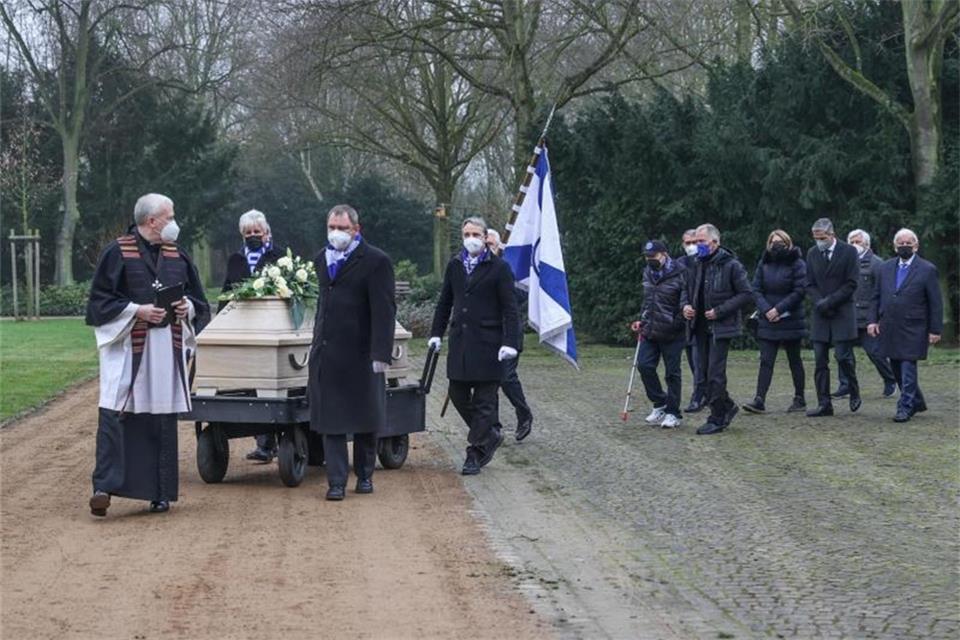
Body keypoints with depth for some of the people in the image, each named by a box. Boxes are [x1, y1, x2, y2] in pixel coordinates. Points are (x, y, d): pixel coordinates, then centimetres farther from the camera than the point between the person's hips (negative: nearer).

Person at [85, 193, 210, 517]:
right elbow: (100, 300, -6)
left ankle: (161, 492, 14)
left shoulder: (177, 255, 11)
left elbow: (198, 300, 18)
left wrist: (187, 307, -5)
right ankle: (104, 487, -14)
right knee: (115, 416, -13)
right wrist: (138, 311, -16)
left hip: (167, 351, 5)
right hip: (126, 347, -5)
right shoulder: (118, 253, -4)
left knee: (163, 420, 7)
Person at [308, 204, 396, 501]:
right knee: (330, 420, 1)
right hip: (326, 354, 5)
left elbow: (384, 310, -12)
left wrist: (381, 354, -18)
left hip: (360, 354, -5)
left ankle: (364, 476, 23)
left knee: (365, 420, 8)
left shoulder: (375, 261, -8)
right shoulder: (322, 259, 14)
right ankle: (337, 482, 4)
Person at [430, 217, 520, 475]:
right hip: (459, 342, 5)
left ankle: (475, 454, 5)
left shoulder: (499, 268, -4)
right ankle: (490, 435, 26)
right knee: (458, 394, 7)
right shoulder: (454, 266, 11)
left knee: (484, 402, -1)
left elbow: (509, 308, -6)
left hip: (487, 344, -5)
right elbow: (444, 302, 18)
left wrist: (509, 342, -14)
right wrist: (437, 333, 13)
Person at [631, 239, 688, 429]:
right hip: (650, 331, 6)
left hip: (672, 333, -6)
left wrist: (678, 322, -20)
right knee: (644, 365, -2)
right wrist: (641, 320, 15)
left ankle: (673, 413, 11)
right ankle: (660, 404, 15)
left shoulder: (679, 273, -12)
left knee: (672, 372, 0)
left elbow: (687, 302, -11)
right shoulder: (648, 273, 11)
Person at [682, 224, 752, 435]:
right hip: (700, 326, 7)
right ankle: (727, 406, 29)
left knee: (715, 373, -9)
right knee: (705, 371, 11)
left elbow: (746, 294, -9)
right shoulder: (697, 265, 10)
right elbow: (689, 289, 24)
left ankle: (717, 419, -2)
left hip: (720, 327, -7)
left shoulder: (731, 265, -9)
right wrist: (686, 305, 2)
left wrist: (720, 311, -16)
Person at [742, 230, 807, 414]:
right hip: (768, 321, 3)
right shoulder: (764, 263, 6)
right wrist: (766, 310, -13)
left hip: (790, 321, -3)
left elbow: (800, 291, -12)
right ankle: (760, 400, -9)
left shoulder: (796, 263, -6)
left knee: (794, 360, 7)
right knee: (766, 361, -4)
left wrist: (779, 309, -16)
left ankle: (800, 399, 17)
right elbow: (756, 290, 3)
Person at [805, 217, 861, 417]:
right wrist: (819, 302, -8)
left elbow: (851, 284, -7)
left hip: (842, 313, -4)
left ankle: (854, 393, 15)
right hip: (821, 314, 4)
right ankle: (824, 404, 3)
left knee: (843, 357, -9)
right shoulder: (812, 254, 10)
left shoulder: (848, 252, -4)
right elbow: (810, 284, 10)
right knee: (820, 361, 0)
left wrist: (830, 301, -13)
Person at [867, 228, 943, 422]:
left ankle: (905, 407, -2)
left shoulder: (927, 270, -3)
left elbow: (935, 303, -4)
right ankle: (917, 402, 27)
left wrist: (935, 330, -7)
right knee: (897, 368, 11)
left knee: (908, 367, -8)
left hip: (913, 329, -5)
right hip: (889, 329, 5)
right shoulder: (885, 268, 10)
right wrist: (873, 320, 3)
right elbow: (877, 297, 14)